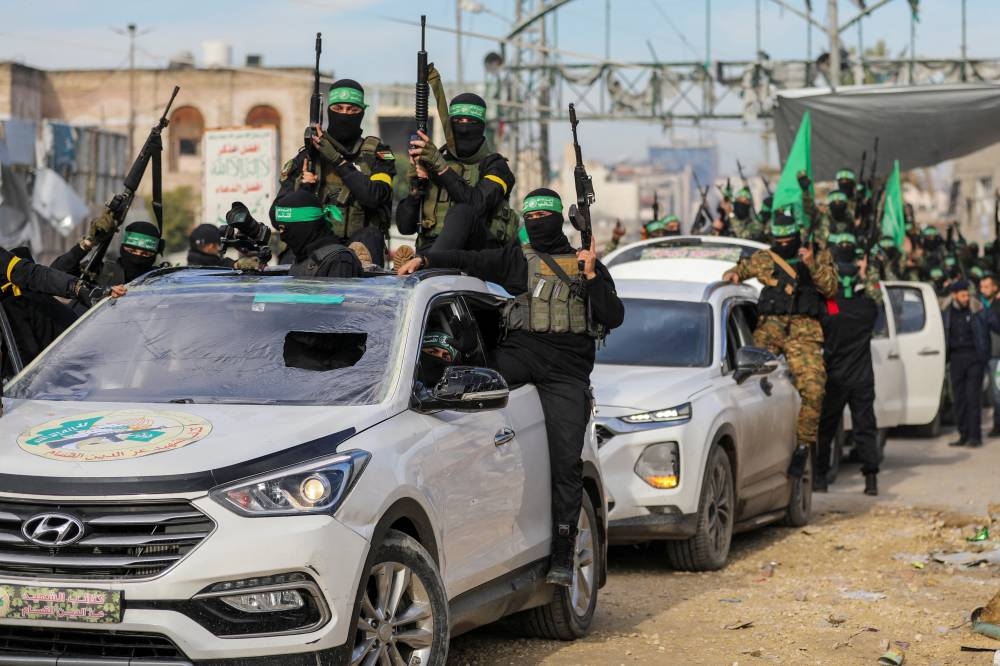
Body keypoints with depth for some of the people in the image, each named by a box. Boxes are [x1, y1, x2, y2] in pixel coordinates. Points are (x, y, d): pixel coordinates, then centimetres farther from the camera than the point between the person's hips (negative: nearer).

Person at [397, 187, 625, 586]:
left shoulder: (586, 264, 16)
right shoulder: (516, 259, 17)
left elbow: (614, 318, 6)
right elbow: (467, 261, 6)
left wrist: (591, 277, -5)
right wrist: (425, 259, -8)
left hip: (567, 372, -2)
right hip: (522, 354, 2)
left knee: (566, 462, -8)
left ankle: (562, 556, -7)